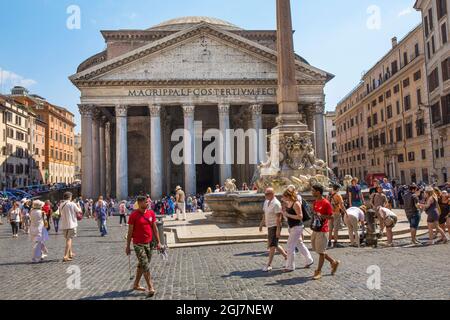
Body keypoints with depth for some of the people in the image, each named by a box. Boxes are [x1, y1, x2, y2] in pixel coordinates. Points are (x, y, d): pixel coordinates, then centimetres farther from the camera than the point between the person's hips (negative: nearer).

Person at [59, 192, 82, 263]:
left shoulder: (61, 205, 3)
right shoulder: (72, 204, -12)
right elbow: (80, 211, -3)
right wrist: (79, 207, 18)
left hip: (64, 225, 6)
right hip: (71, 224, -6)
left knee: (68, 239, 20)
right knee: (69, 239, -5)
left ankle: (70, 254, 33)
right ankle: (65, 256, -14)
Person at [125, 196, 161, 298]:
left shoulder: (151, 213, 4)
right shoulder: (134, 215, -9)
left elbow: (155, 228, 9)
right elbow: (130, 231, -5)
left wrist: (158, 242, 5)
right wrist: (128, 246, -3)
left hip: (149, 243, 5)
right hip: (138, 244, -5)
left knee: (141, 265, 16)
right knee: (146, 266, -9)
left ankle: (136, 285, 32)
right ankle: (151, 288, -5)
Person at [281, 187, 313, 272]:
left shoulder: (296, 204, -18)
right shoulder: (288, 203, 8)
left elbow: (300, 216, -22)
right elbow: (287, 214, 20)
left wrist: (288, 215, -22)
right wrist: (284, 213, 0)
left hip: (297, 227, -9)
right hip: (292, 227, 9)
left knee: (290, 246, -5)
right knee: (300, 244, 20)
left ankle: (290, 266, 5)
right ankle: (309, 260, 34)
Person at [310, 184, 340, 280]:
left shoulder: (326, 203, -14)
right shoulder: (315, 202, 11)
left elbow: (331, 216, -14)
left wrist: (320, 215, -24)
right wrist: (315, 214, 4)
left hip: (322, 230, -9)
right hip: (315, 230, 9)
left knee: (321, 251, 0)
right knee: (317, 250, 14)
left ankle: (318, 272, 9)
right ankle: (334, 262, 31)